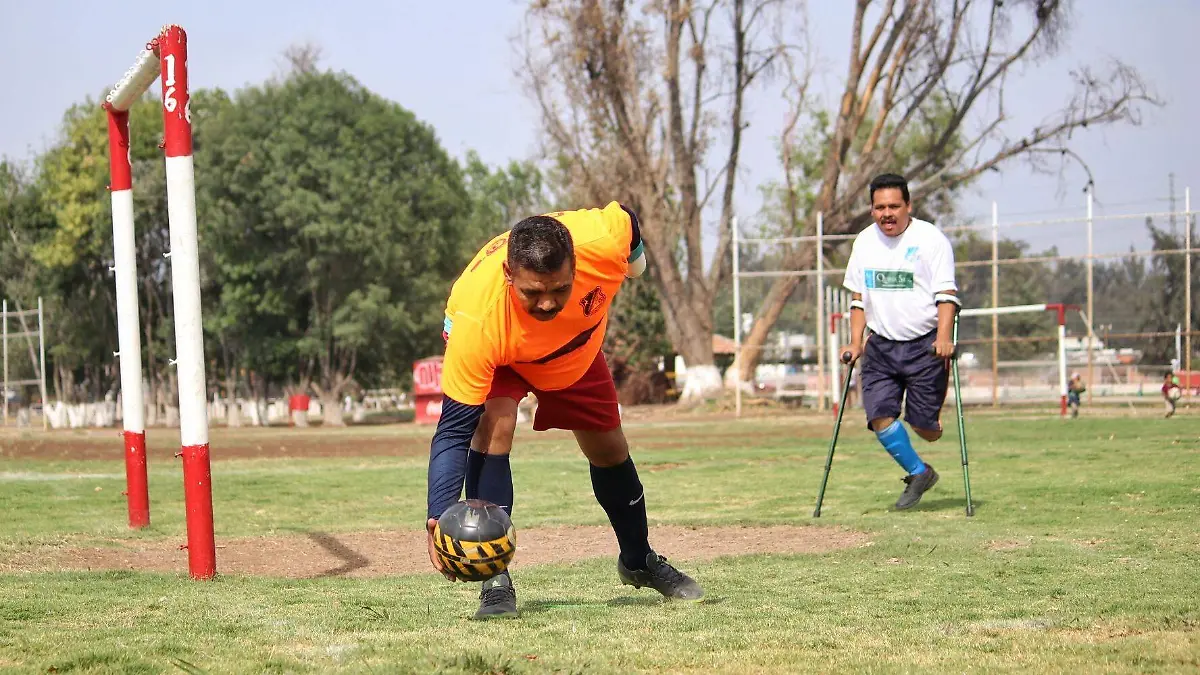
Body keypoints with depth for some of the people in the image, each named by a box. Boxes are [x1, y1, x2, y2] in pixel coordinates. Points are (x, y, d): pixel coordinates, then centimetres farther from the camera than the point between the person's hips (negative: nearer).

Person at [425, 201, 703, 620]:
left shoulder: (601, 241, -43)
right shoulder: (477, 320, -46)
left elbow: (626, 219, -15)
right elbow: (454, 431, -41)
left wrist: (634, 260, 7)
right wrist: (439, 516, -52)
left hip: (577, 349, 3)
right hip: (498, 357, -3)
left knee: (609, 450, 14)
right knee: (496, 422, -31)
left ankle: (639, 562, 42)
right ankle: (495, 579, -23)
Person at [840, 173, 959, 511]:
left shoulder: (931, 239, -6)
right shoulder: (864, 242, 10)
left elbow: (947, 294, -12)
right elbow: (858, 296, 17)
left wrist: (944, 337, -25)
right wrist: (856, 342, 8)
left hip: (925, 343, -4)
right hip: (881, 345, 5)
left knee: (923, 426, -6)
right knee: (879, 416, -10)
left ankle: (935, 417, 33)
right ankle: (918, 473, 11)